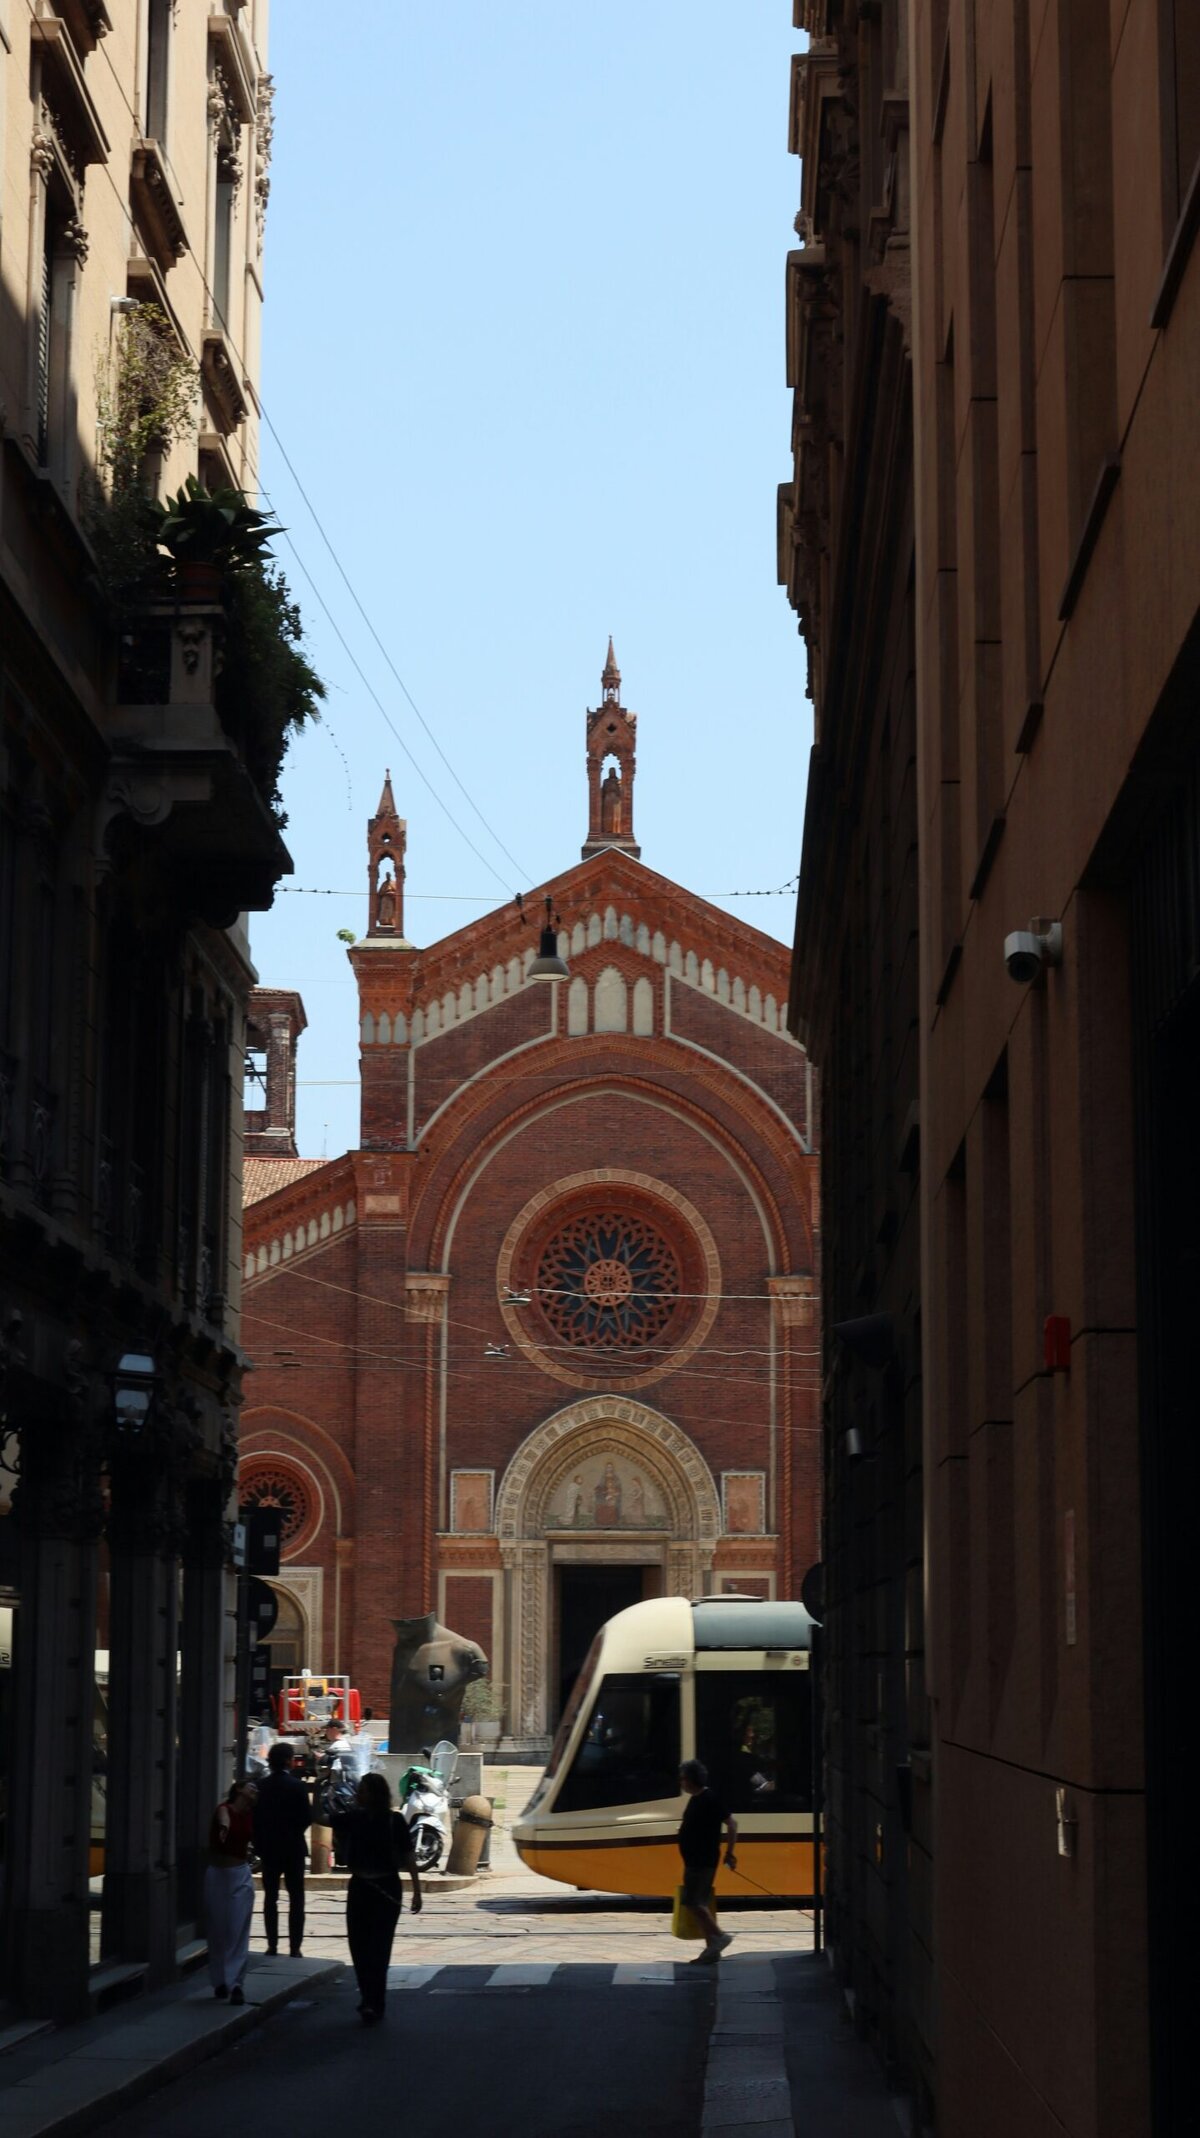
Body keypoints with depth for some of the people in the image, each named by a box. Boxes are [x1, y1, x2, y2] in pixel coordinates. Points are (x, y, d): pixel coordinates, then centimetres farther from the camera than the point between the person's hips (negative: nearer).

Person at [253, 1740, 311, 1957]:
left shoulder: (261, 1786, -5)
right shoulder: (297, 1785, -12)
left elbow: (255, 1817, -2)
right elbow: (307, 1817, -11)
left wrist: (259, 1842, 10)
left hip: (268, 1847, 2)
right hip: (293, 1847, -2)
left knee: (270, 1897, 10)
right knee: (296, 1898, 4)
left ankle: (272, 1944, 8)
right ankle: (295, 1947, 0)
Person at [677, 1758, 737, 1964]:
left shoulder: (709, 1800, -15)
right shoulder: (696, 1799, 13)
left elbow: (731, 1824, -16)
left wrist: (729, 1853, -17)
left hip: (703, 1862, -10)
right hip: (694, 1861, 10)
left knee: (693, 1901, -11)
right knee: (700, 1903, 9)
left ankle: (719, 1935, -5)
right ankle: (712, 1948, 12)